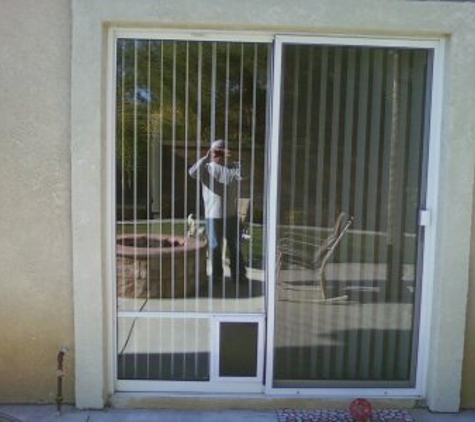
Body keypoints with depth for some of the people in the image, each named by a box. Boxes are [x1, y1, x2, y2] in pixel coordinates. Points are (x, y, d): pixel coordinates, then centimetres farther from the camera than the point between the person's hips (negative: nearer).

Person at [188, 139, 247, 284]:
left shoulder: (233, 167, 7)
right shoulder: (206, 168, 1)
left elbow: (241, 175, -14)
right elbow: (193, 173, -18)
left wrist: (230, 159, -23)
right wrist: (206, 158, -28)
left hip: (232, 214, 2)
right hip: (213, 214, -1)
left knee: (235, 246, 7)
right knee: (214, 246, 6)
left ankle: (238, 274, 16)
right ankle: (216, 274, 18)